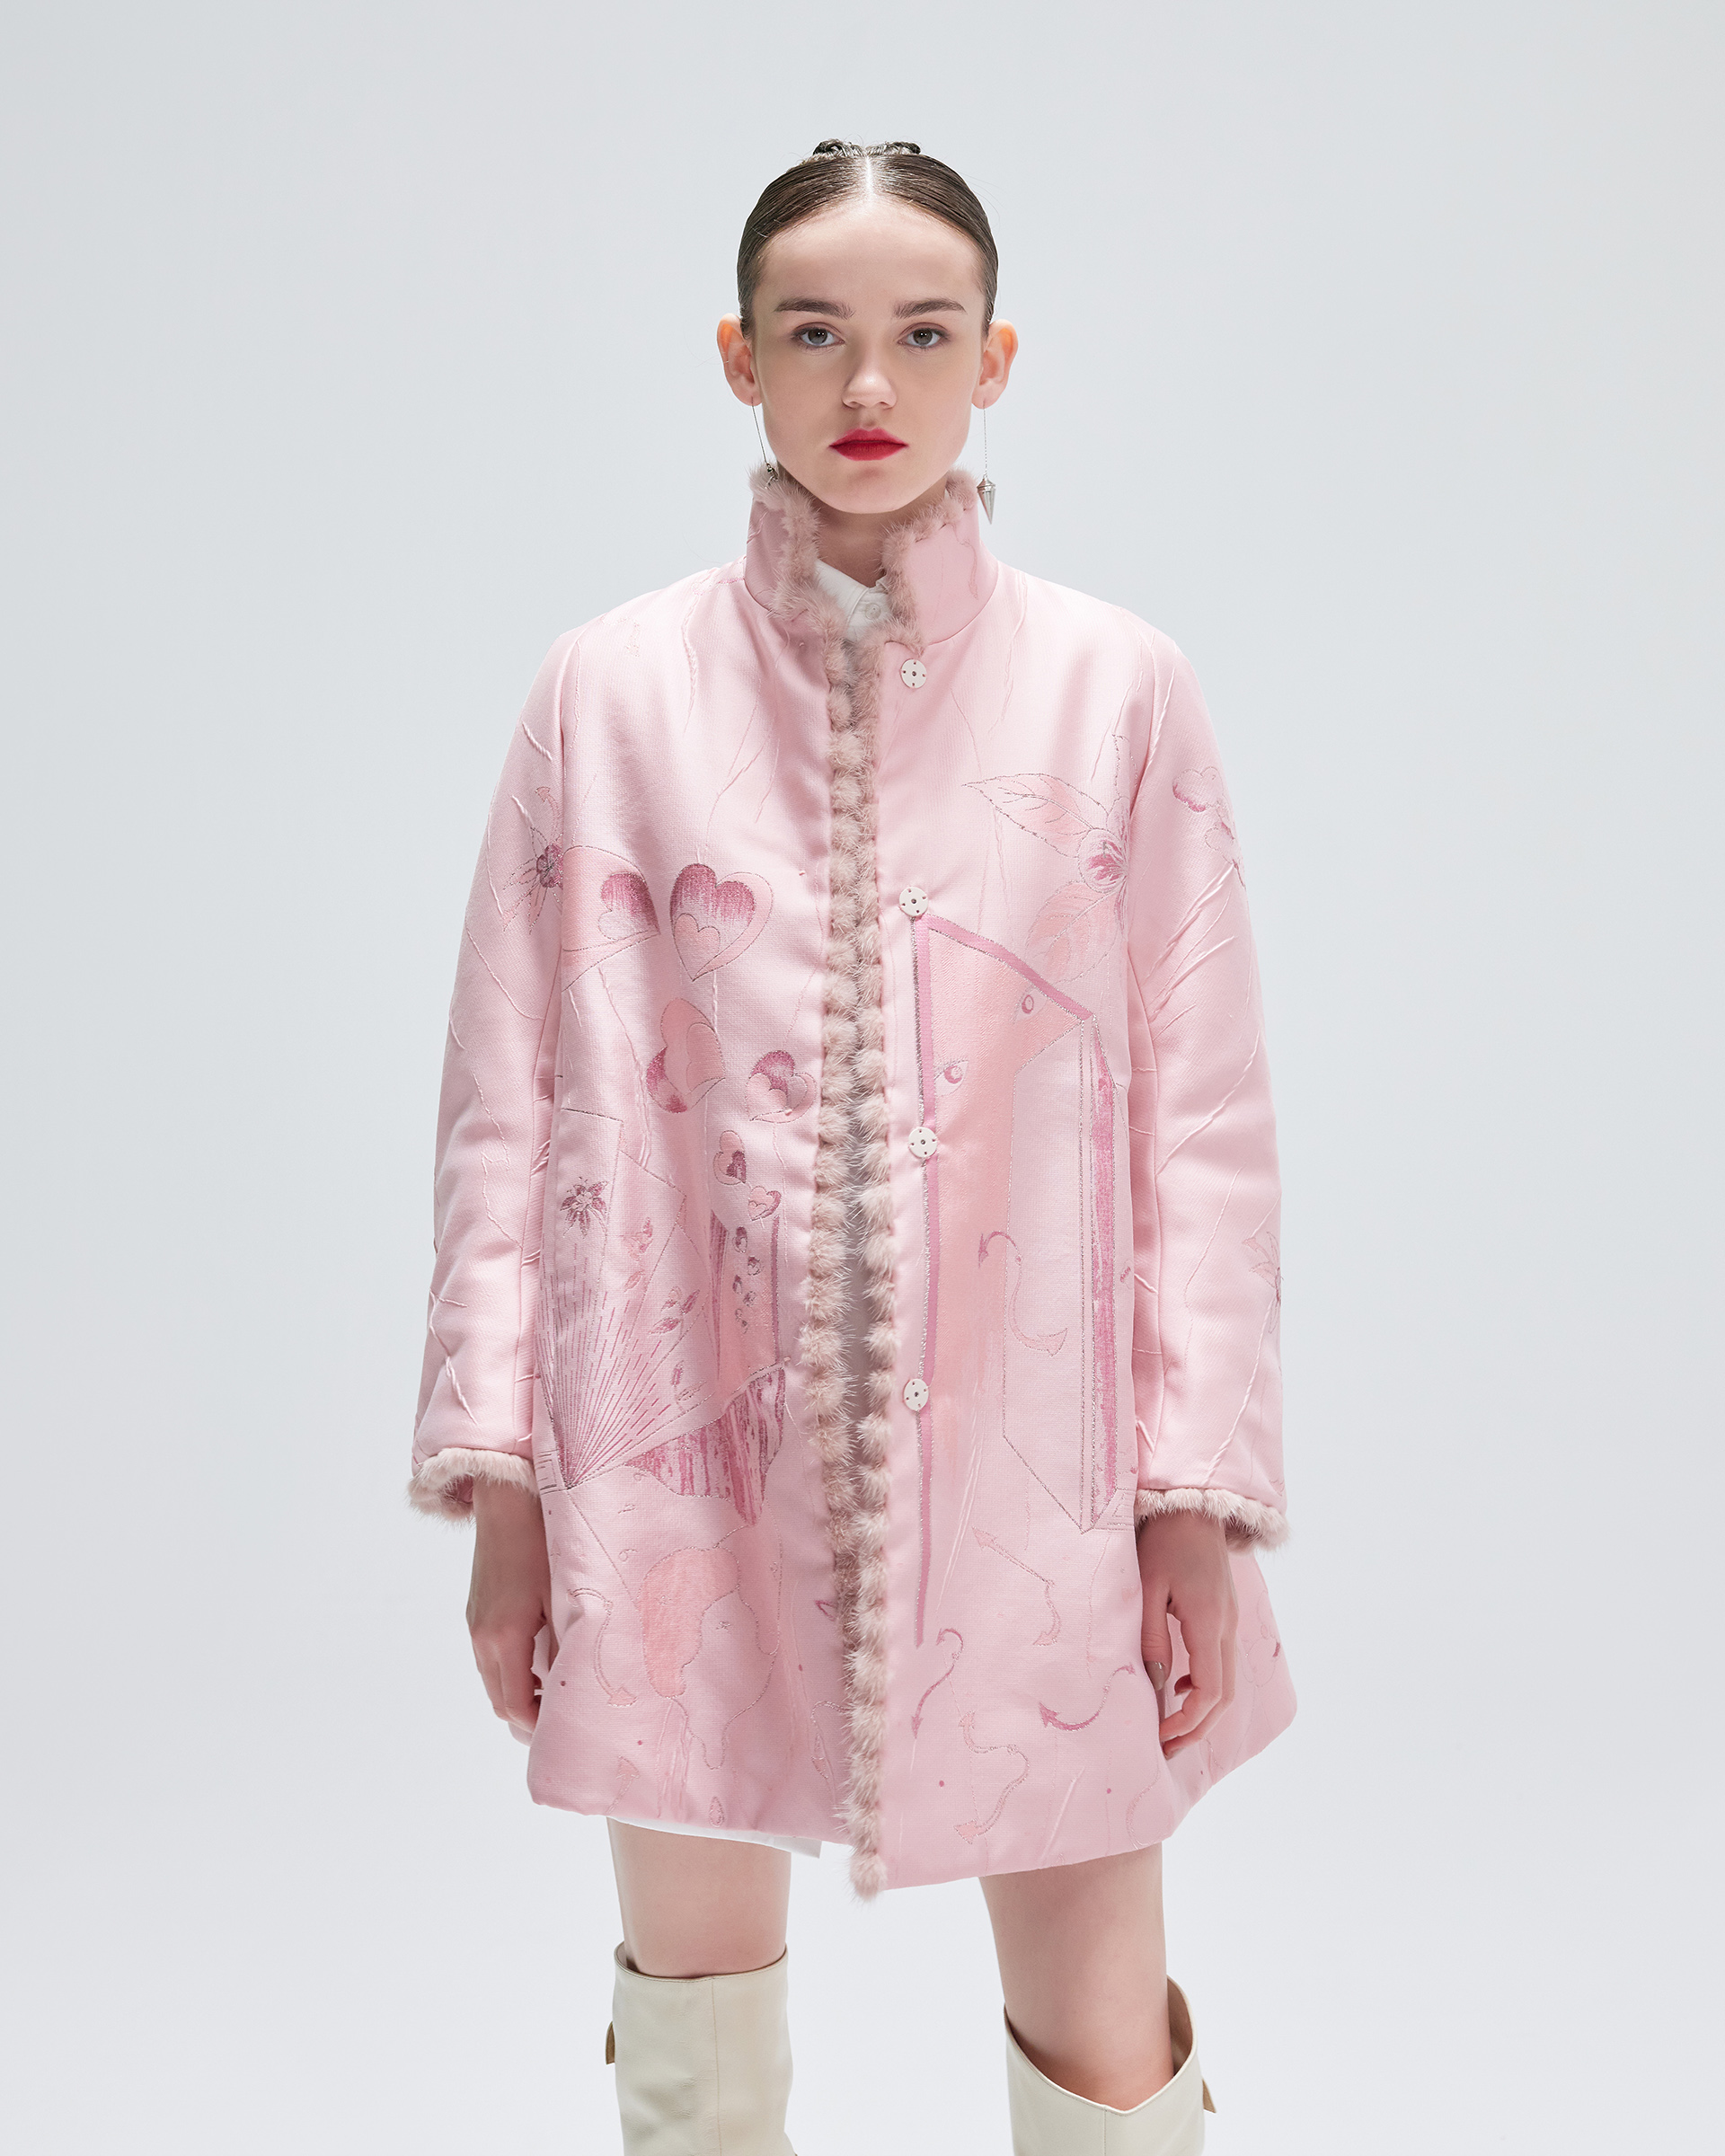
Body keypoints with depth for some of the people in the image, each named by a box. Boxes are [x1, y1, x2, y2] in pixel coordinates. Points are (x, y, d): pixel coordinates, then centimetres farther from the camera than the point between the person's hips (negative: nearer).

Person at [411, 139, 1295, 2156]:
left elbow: (1203, 1114, 0)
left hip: (1028, 1476, 0)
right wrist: (498, 1474, -1)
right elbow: (506, 1102, 2)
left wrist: (1201, 1491, -4)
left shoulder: (1118, 689, 0)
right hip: (687, 1466, 1)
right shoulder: (610, 689, 1)